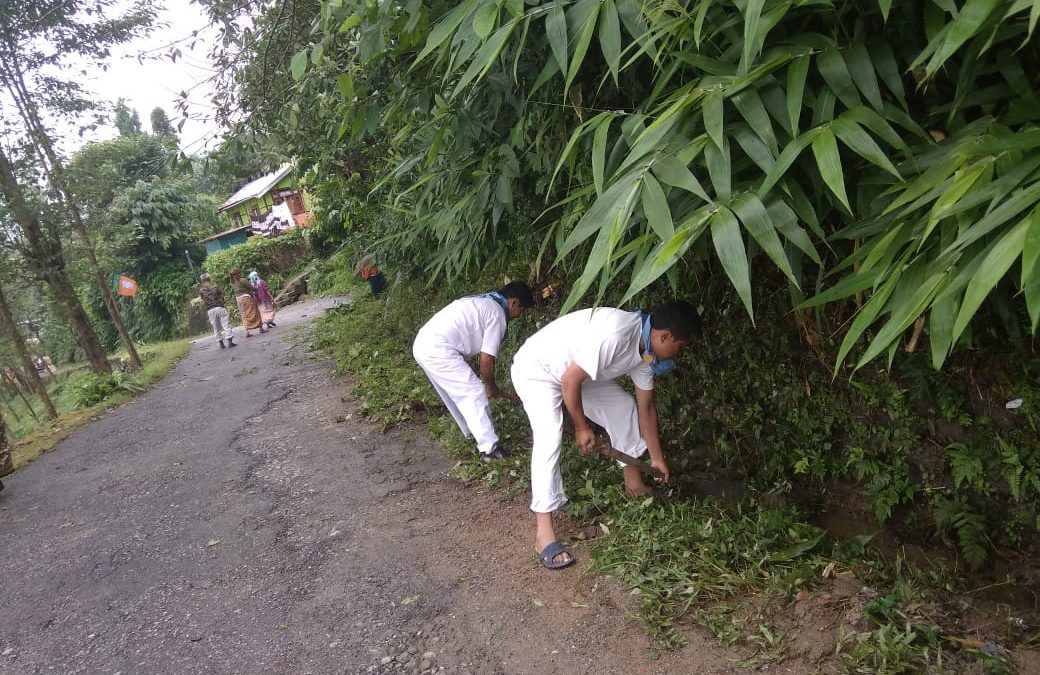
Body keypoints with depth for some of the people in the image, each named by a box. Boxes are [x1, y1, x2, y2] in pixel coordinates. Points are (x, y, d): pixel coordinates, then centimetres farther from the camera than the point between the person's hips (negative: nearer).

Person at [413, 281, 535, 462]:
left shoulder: (482, 302, 24)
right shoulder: (497, 314, -4)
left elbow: (482, 352, 28)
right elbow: (486, 359, -5)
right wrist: (491, 386, 13)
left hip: (422, 345, 10)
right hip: (439, 350, -10)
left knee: (456, 393, 23)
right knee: (474, 393, -4)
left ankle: (473, 434, 36)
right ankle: (489, 448, -1)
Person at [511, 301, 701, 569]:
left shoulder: (645, 349, -6)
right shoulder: (614, 335, -36)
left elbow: (646, 407, 6)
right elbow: (570, 381, -28)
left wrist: (657, 457, 13)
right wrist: (581, 427, -14)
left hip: (577, 371, 9)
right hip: (536, 369, -9)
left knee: (624, 406, 8)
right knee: (549, 436, -25)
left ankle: (632, 480, 27)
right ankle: (544, 532, -24)